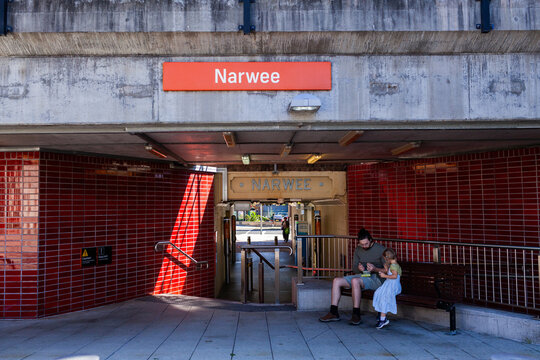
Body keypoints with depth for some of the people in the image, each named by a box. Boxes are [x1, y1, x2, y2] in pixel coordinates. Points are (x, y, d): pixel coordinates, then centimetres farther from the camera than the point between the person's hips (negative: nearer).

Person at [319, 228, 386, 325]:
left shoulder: (381, 250, -7)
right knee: (336, 281, -10)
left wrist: (375, 269, -27)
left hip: (376, 278, -7)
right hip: (362, 276, 7)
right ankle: (334, 313, -9)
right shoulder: (358, 249, 11)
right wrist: (358, 268, -11)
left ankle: (356, 315, -29)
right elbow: (354, 269, 13)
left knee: (355, 281, -36)